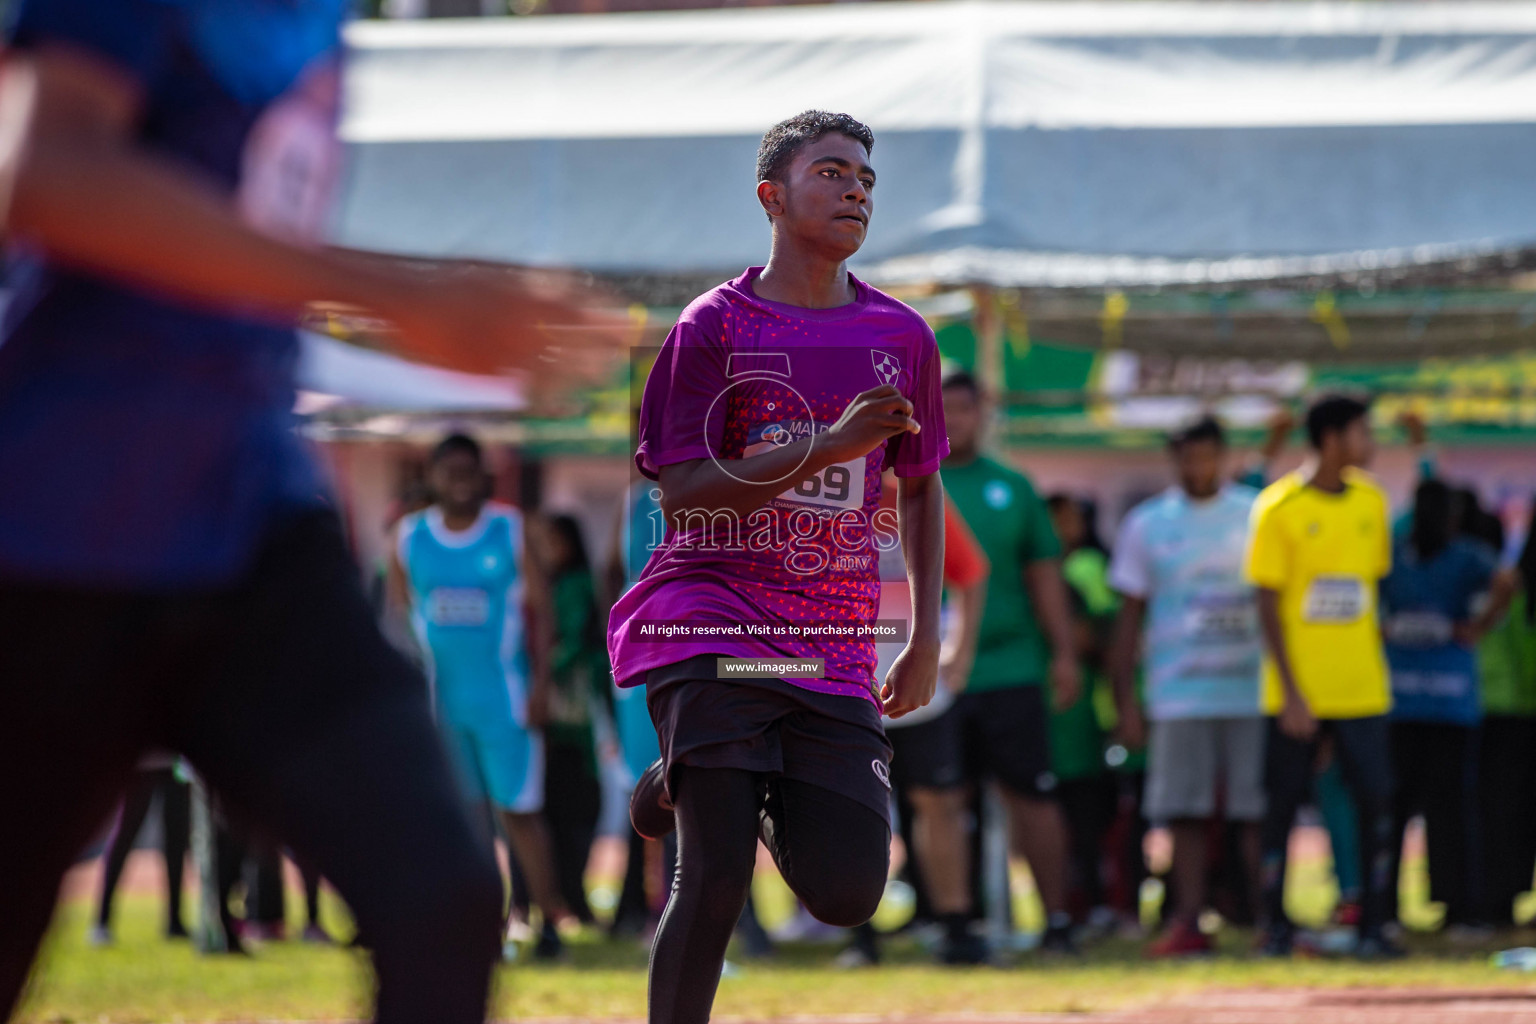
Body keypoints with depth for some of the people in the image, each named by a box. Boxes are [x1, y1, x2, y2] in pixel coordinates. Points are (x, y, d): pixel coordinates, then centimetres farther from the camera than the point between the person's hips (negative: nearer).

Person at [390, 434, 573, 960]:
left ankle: (550, 917, 3)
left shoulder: (511, 531, -2)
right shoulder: (410, 536, 5)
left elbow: (540, 606, -1)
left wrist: (541, 682, -7)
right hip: (440, 695, 3)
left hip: (503, 694, -3)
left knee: (517, 809, -4)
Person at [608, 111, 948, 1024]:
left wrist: (927, 637, 13)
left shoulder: (901, 336, 9)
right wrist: (830, 445, -19)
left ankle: (722, 786, 25)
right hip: (712, 626, -4)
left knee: (845, 895, -4)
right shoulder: (715, 326, -3)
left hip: (834, 646, 4)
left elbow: (920, 485, 21)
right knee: (716, 881, -14)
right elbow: (681, 494, -10)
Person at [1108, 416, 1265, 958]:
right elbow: (1130, 618, 9)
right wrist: (1126, 702, 3)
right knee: (1187, 814, -2)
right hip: (1177, 694, 0)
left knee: (1258, 811, -2)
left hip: (1252, 688, 0)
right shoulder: (1146, 523, 8)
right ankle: (1188, 923, -1)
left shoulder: (1257, 514, 7)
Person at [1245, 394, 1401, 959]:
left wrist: (1376, 660, 12)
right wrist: (1291, 693, -12)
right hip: (1298, 691, -4)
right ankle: (1275, 924, 10)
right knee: (1283, 802, 1)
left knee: (1375, 801, -3)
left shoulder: (1371, 500, 8)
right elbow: (1268, 604, -7)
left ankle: (1373, 926, 3)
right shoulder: (1279, 507, -8)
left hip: (1362, 690, 4)